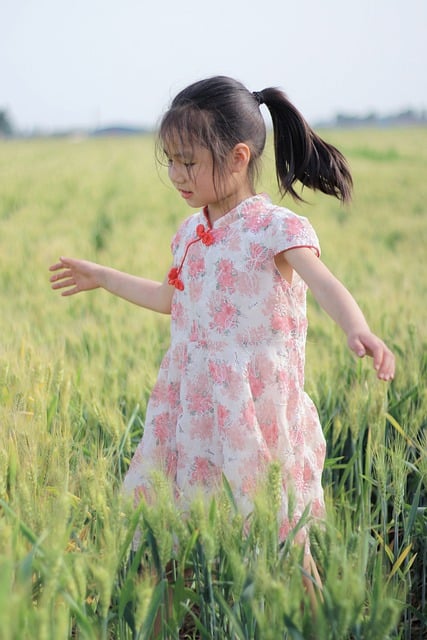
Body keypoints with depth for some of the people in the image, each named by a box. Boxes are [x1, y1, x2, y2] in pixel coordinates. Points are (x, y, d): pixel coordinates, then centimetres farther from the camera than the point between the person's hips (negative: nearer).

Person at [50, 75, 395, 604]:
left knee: (278, 531, 0)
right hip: (191, 399, 7)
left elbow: (325, 284, -31)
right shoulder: (191, 232, 10)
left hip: (257, 407, -7)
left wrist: (358, 331, -51)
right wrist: (101, 277, 34)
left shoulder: (275, 228, -14)